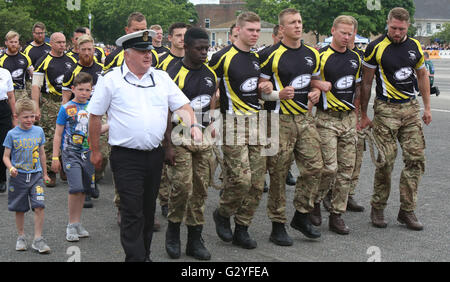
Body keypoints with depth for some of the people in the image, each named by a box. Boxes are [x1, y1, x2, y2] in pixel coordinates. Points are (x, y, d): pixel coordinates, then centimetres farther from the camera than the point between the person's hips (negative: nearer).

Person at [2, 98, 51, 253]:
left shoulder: (39, 131, 3)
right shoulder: (12, 134, -4)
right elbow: (6, 156, -1)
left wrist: (45, 173, 19)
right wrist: (11, 168, -21)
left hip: (36, 175, 1)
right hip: (19, 177, -1)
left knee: (39, 206, -11)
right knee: (20, 209, 9)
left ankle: (38, 239, -2)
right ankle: (21, 237, 26)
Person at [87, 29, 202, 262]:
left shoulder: (162, 78, 9)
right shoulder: (111, 80, -3)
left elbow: (183, 105, 10)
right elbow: (95, 116, 2)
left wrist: (193, 125, -10)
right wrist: (95, 151, 4)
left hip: (155, 155, 5)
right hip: (126, 157, -4)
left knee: (148, 209, 14)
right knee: (132, 212, -7)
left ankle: (144, 253, 26)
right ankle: (135, 257, -1)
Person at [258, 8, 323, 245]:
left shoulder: (312, 54, 12)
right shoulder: (271, 55, -7)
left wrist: (315, 92, 3)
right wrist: (279, 94, -22)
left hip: (305, 118, 6)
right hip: (280, 120, -5)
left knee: (314, 167, 2)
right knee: (278, 174, 0)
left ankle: (301, 216, 19)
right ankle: (278, 225, 11)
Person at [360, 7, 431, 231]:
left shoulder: (415, 46, 7)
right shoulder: (376, 48, -7)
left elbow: (422, 75, 19)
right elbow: (366, 82, -2)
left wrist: (427, 107, 16)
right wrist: (363, 115, -1)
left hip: (411, 108, 5)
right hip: (386, 110, -4)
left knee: (416, 158, 0)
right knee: (386, 161, -5)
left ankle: (407, 211, 10)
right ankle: (377, 209, 12)